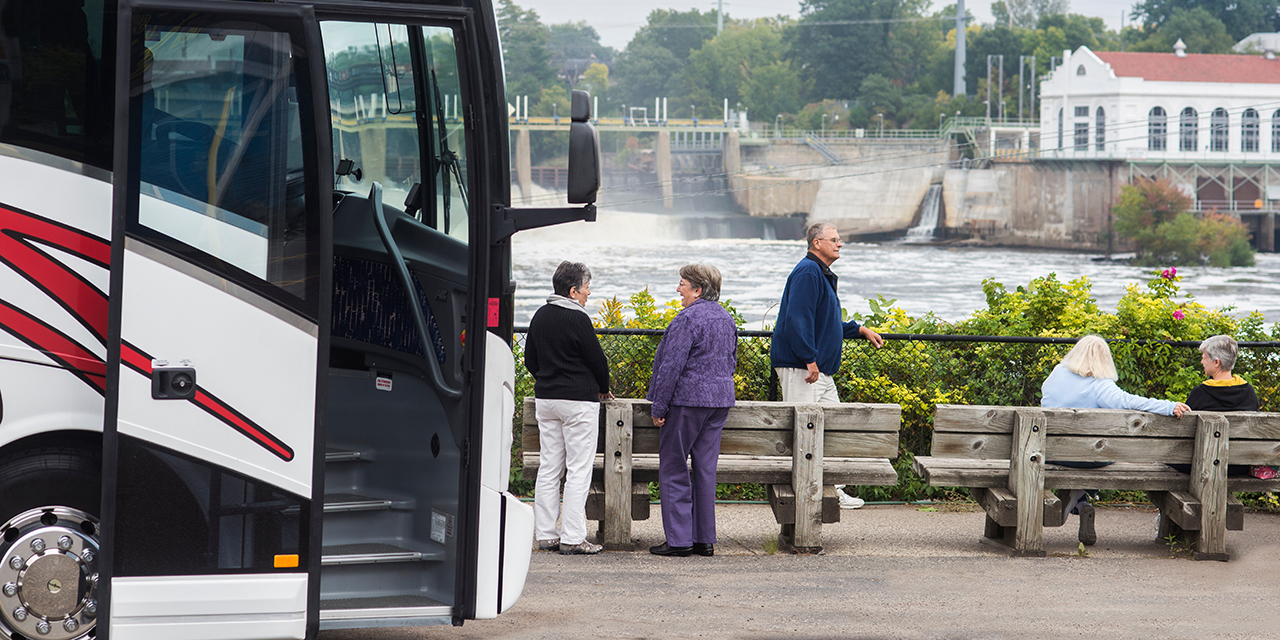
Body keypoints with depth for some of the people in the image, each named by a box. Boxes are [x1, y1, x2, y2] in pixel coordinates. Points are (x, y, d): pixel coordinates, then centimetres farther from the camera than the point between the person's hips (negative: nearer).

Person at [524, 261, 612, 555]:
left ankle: (545, 534, 10)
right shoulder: (578, 319, -14)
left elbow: (530, 360, 15)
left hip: (545, 399, 7)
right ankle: (572, 538, -5)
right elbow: (597, 359, -9)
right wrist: (604, 388, 8)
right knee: (578, 469, -3)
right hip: (579, 401, -7)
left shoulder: (540, 316, 8)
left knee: (549, 467, 10)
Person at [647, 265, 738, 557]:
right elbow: (731, 361, 21)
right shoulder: (726, 318, 12)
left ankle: (679, 539, -1)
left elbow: (671, 366, -18)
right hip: (720, 401, 8)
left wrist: (658, 407, -12)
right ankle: (705, 539, 11)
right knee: (705, 469, 10)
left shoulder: (688, 319, -15)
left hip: (687, 401, -8)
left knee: (674, 469, 0)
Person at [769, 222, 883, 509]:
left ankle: (835, 491, 15)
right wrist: (810, 359, -25)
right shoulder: (807, 273, -14)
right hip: (799, 367, -11)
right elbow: (797, 319, -23)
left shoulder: (823, 275, 20)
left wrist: (860, 330, 28)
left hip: (820, 369, 11)